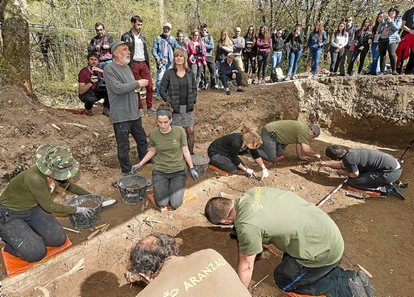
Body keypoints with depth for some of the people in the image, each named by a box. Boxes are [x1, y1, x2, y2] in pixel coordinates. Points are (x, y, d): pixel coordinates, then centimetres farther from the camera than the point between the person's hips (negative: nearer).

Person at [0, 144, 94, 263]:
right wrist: (77, 210, -14)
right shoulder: (35, 178, -37)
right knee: (36, 253, -17)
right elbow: (50, 207, -24)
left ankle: (28, 236, 15)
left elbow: (69, 186, 9)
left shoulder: (56, 174, -15)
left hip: (33, 208, 6)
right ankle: (11, 241, 11)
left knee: (59, 239, -7)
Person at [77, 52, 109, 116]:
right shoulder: (83, 72, -17)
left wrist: (102, 71, -32)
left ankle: (106, 109, -8)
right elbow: (81, 91, -23)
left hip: (96, 92, 4)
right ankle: (88, 109, -3)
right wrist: (91, 82, -37)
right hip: (85, 93, -4)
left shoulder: (98, 70, -4)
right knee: (90, 99, -39)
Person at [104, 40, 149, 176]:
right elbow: (118, 88, -24)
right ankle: (127, 171, 22)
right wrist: (138, 83, -17)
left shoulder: (127, 67, 12)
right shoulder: (109, 69, -12)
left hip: (134, 113, 8)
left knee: (142, 140, 20)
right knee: (123, 146, 5)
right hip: (121, 116, -8)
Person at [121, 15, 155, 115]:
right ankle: (139, 108, 10)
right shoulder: (126, 36, 0)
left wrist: (148, 65, 15)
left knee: (149, 86, -2)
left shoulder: (143, 37, 17)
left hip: (143, 63, 5)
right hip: (133, 64, -4)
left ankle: (149, 107, 8)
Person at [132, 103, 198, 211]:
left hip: (178, 171, -1)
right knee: (162, 204, -11)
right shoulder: (153, 133, -8)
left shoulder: (180, 131, -13)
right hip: (160, 171, 1)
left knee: (175, 204, -12)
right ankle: (160, 185, 21)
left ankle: (177, 185, 20)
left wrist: (192, 168, -7)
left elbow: (185, 150, -3)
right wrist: (140, 164, 5)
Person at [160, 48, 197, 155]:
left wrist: (193, 100, 1)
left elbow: (194, 88, 14)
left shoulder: (190, 73, 7)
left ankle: (191, 153, 20)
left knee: (190, 131, 4)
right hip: (175, 108, -3)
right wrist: (169, 102, -12)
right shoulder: (168, 73, -4)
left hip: (188, 108, 3)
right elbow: (162, 90, -3)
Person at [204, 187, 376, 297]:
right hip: (329, 232, 8)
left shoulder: (246, 225, -24)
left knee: (283, 279, 11)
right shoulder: (254, 192, -3)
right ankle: (345, 277, 21)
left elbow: (246, 266, -10)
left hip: (324, 251, -8)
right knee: (289, 263, 26)